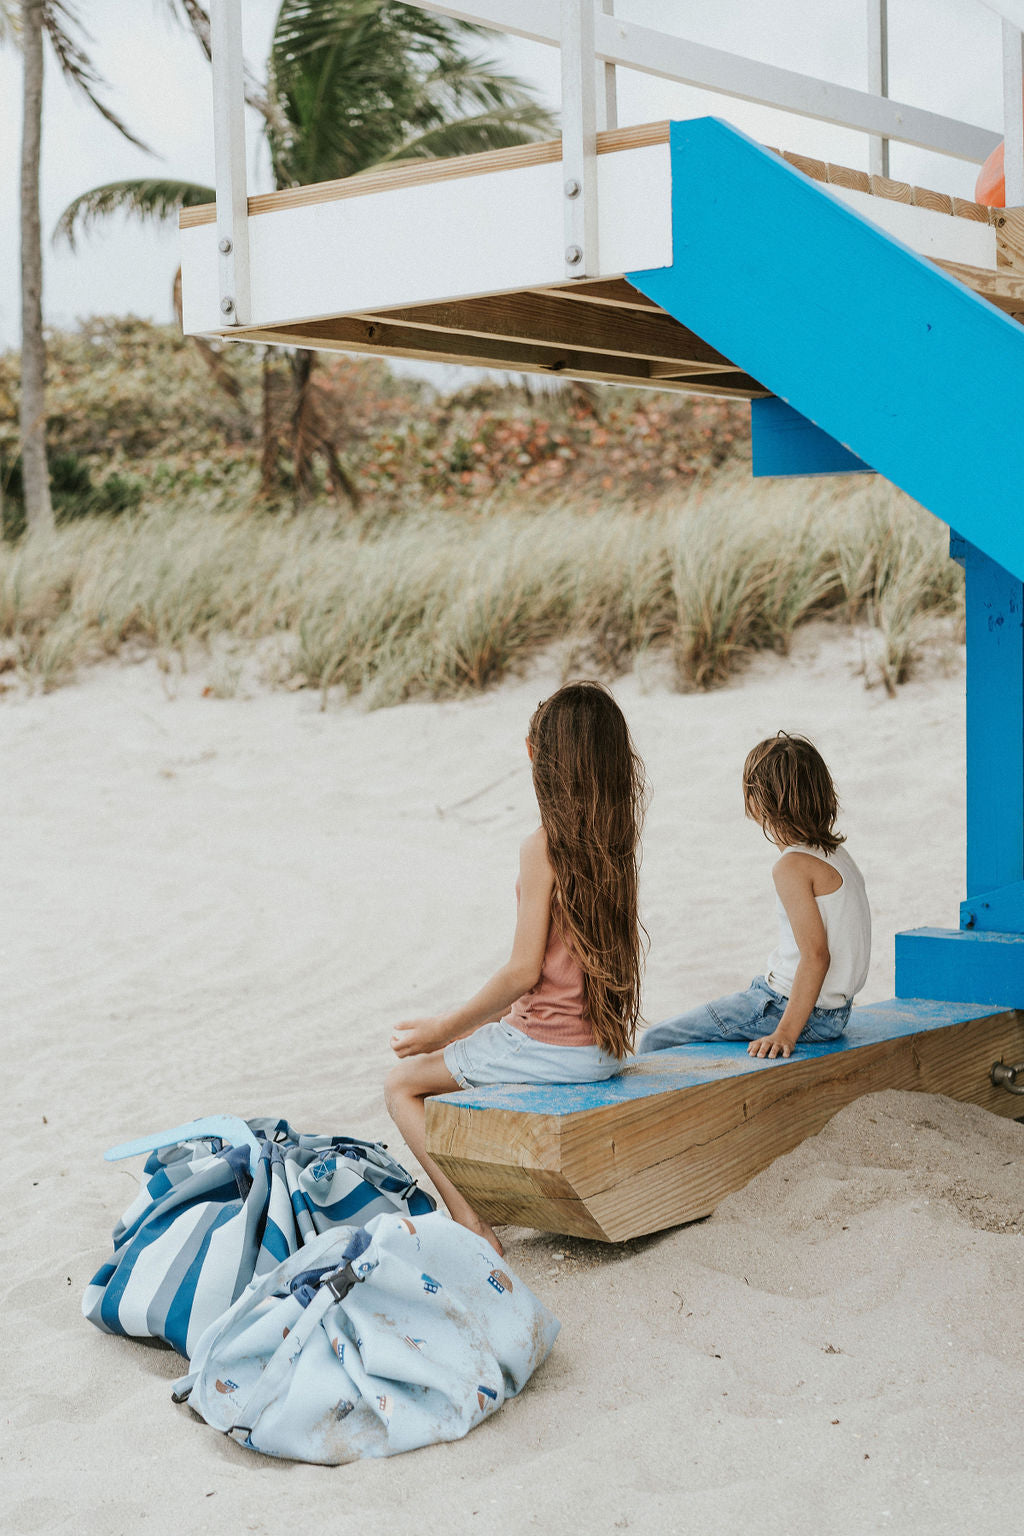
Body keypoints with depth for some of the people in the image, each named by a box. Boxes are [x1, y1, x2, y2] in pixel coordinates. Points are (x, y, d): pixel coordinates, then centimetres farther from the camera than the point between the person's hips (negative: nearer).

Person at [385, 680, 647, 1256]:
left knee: (403, 1082, 9)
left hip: (552, 1045, -8)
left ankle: (471, 1223, -2)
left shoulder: (543, 848, -19)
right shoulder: (615, 842, 3)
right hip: (607, 1049, 8)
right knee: (466, 1043, 31)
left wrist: (442, 1029, -8)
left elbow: (524, 972, -18)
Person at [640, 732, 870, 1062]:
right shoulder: (835, 852, 7)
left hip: (797, 1008, -10)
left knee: (656, 1043, -8)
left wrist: (785, 1032, -28)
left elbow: (816, 955, -26)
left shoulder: (793, 867, -21)